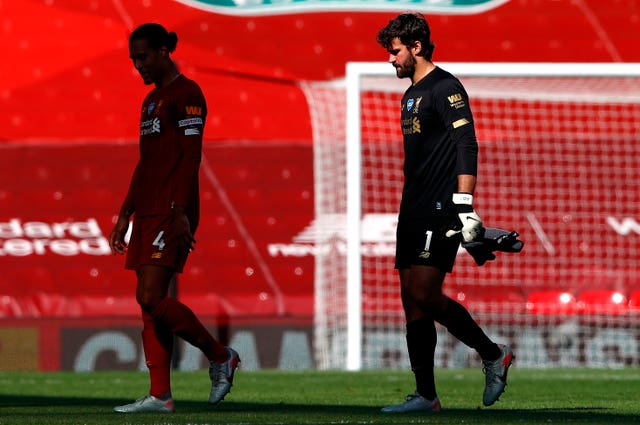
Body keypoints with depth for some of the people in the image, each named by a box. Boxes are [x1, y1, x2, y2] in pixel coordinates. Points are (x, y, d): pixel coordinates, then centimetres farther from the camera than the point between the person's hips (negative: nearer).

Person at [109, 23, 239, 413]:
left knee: (151, 297, -15)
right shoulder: (152, 100, 20)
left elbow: (191, 155, -15)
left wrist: (180, 212, -22)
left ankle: (220, 356, -1)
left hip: (172, 214, -10)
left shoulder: (186, 94, -7)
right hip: (148, 213, 10)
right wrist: (126, 213, 22)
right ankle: (160, 395, 4)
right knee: (149, 302, 4)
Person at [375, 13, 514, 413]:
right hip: (413, 215, 10)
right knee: (412, 301, 4)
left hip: (440, 215, -10)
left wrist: (465, 206, -24)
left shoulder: (445, 88, -9)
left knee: (425, 296, -17)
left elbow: (467, 146, -17)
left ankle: (493, 354, 0)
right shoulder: (411, 95, 20)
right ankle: (426, 396, 7)